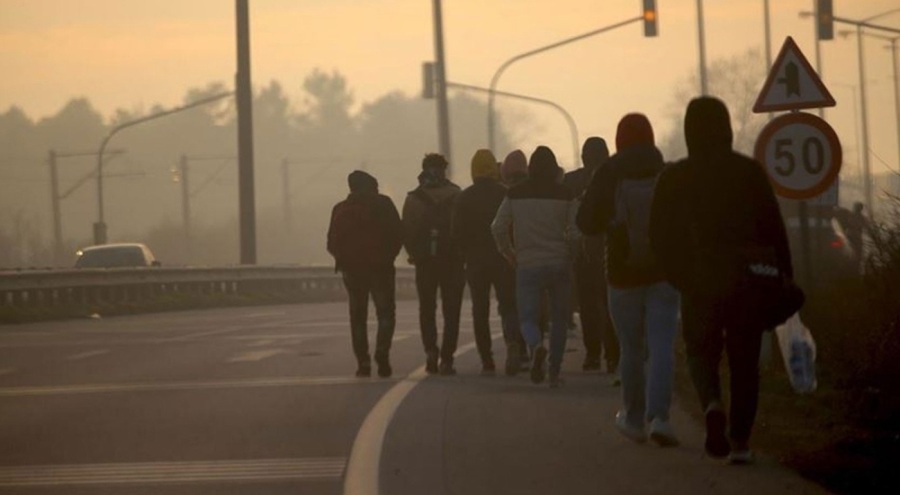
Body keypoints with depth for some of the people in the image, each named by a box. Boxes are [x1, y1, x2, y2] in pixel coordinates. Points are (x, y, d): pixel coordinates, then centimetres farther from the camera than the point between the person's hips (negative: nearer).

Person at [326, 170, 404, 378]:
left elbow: (332, 244, 3)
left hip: (352, 268, 2)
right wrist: (389, 256, 7)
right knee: (385, 313, 4)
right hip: (381, 267, -2)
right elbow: (398, 234, -5)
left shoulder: (341, 210, 5)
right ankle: (382, 353, -19)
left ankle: (363, 363, 2)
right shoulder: (383, 204, -1)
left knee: (358, 317, 10)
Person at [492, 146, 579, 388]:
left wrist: (509, 253, 13)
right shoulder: (565, 195, -3)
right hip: (560, 265, 0)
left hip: (528, 265, 0)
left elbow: (498, 228, 0)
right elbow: (575, 232, -6)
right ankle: (554, 372, 13)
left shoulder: (516, 194, -1)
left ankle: (536, 345, -29)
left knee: (527, 316, 4)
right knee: (559, 318, 13)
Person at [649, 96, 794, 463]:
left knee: (701, 352, 14)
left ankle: (712, 405, -17)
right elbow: (773, 229, -3)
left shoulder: (674, 178, -3)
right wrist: (783, 280, 3)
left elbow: (659, 237, 2)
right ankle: (740, 440, 6)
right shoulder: (750, 172, -3)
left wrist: (679, 277, 16)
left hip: (699, 284, 0)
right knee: (744, 361, 10)